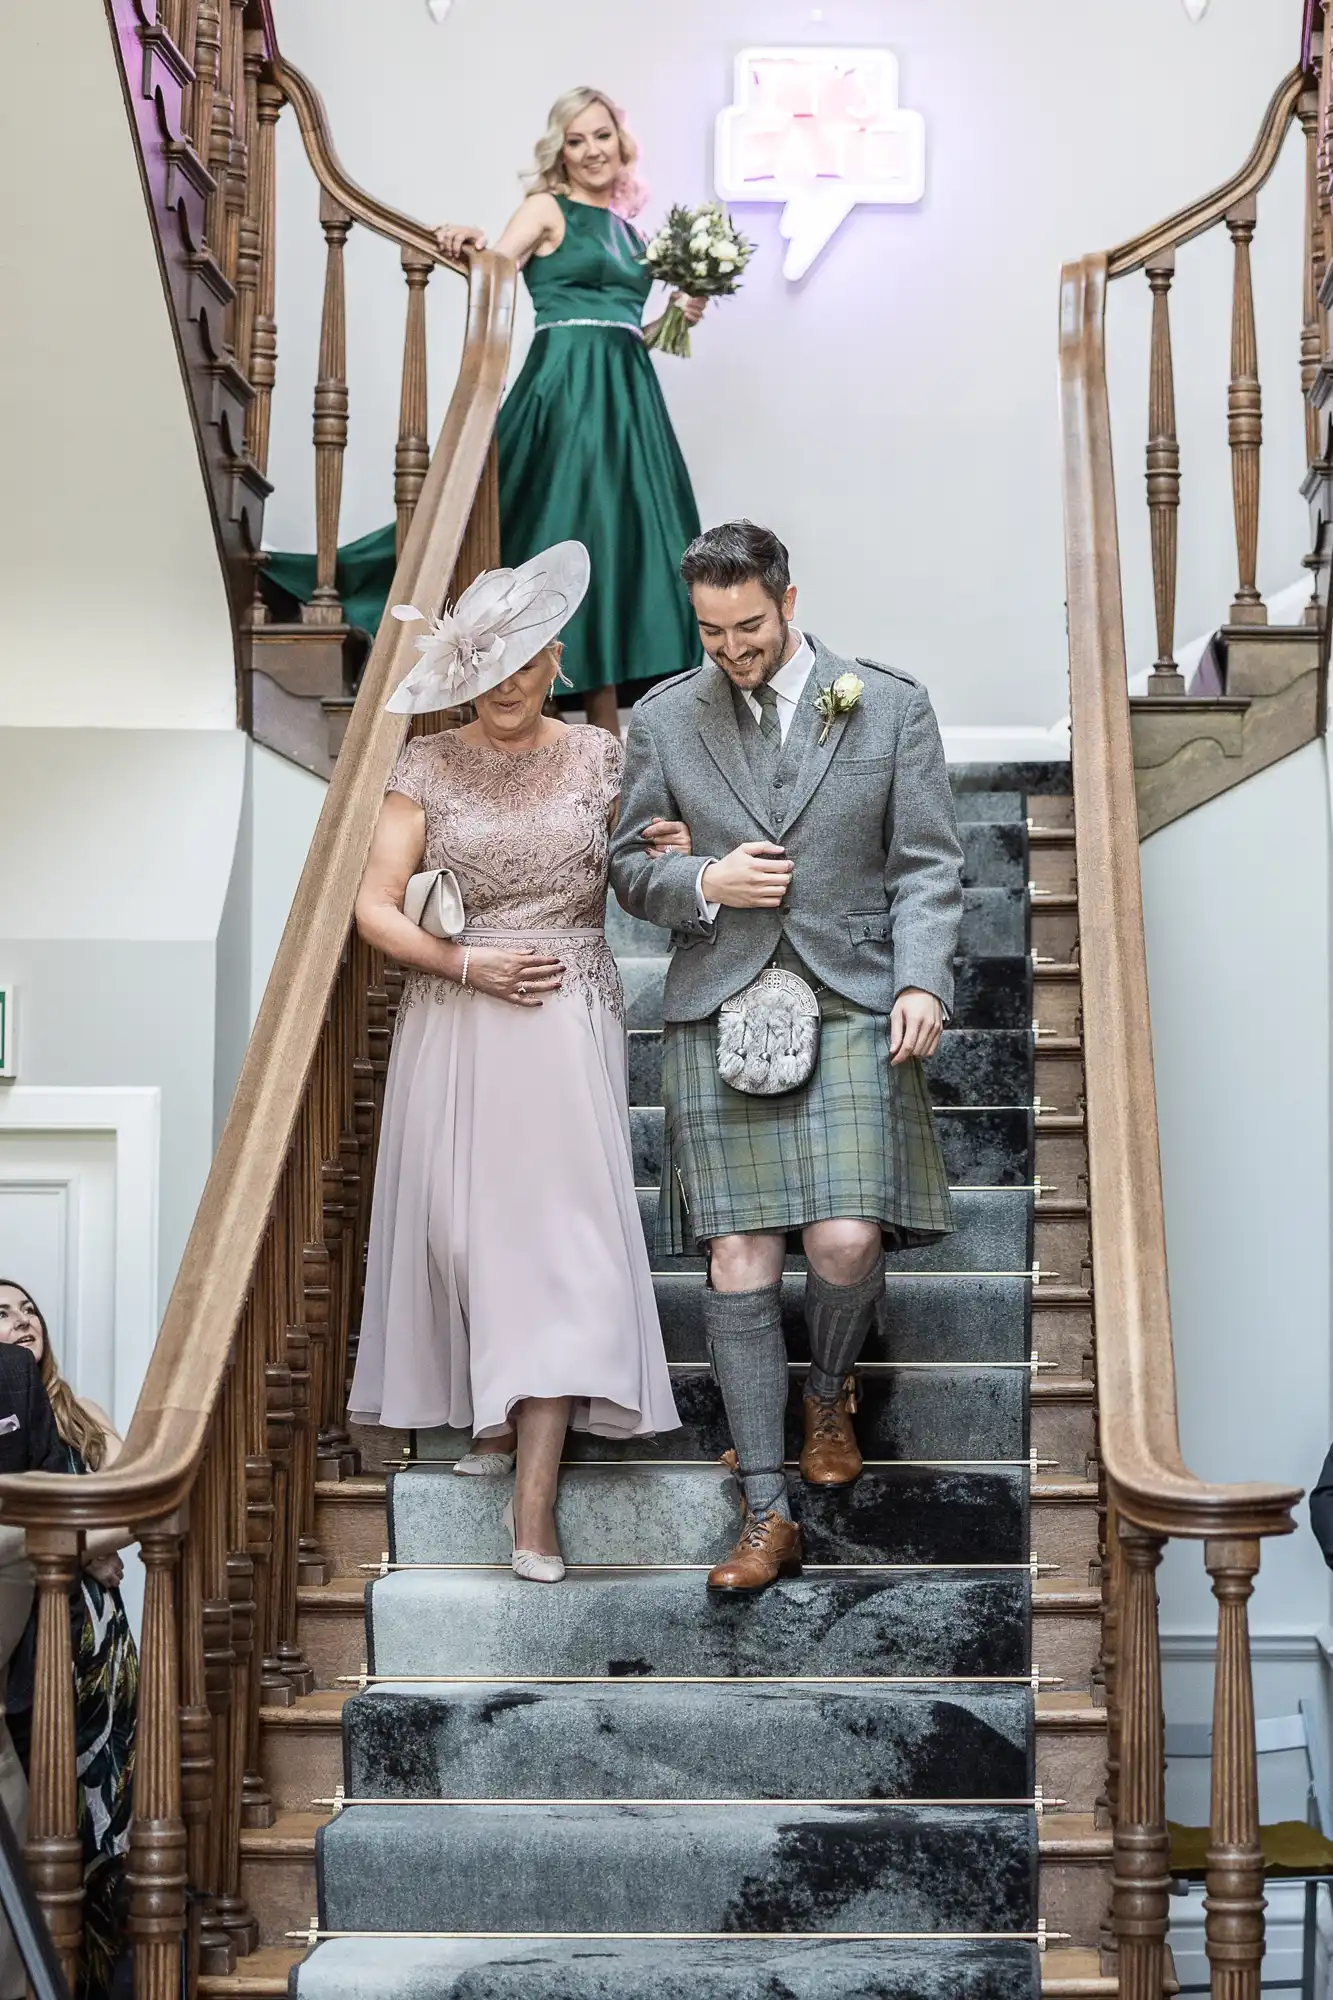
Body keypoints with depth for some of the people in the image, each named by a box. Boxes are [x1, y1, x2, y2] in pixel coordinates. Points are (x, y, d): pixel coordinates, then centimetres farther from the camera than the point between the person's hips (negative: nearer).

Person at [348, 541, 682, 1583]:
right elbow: (375, 906, 0)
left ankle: (534, 1500, -9)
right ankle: (500, 1417, 29)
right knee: (462, 1228, 5)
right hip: (455, 1024, 2)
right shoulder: (429, 767, 3)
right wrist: (465, 964, -11)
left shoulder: (598, 758, 4)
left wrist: (672, 858, -10)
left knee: (557, 1234, -8)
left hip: (567, 1023, -1)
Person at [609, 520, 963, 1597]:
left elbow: (928, 864, 3)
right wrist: (704, 883, -7)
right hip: (719, 1014, 1)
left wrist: (923, 981, -11)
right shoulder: (662, 720, 9)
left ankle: (831, 1391, 24)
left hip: (850, 1006, -1)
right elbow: (631, 865, 14)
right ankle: (768, 1516, 6)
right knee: (740, 1264, -3)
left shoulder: (890, 707, 4)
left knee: (847, 1242, -12)